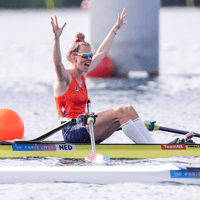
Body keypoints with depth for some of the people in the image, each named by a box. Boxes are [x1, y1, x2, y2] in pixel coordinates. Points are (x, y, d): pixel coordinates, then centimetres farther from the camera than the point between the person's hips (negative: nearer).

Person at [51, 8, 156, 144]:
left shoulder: (82, 75, 16)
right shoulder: (65, 78, -8)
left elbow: (102, 52, 26)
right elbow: (58, 63, -31)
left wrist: (116, 29, 31)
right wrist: (57, 38, -46)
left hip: (83, 128, 9)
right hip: (72, 132, -9)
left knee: (128, 109, -4)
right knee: (118, 112, -22)